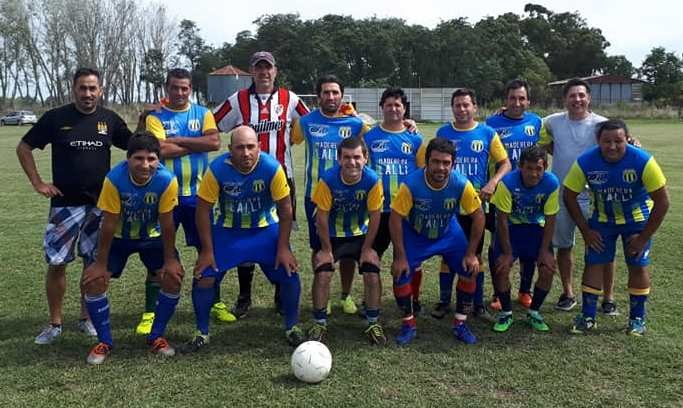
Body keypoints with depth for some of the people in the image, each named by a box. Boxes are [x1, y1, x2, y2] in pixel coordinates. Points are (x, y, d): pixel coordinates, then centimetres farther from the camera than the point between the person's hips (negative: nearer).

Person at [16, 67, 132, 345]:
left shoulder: (110, 119, 3)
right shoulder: (55, 118, -3)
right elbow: (24, 148, 5)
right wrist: (37, 183, -1)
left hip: (101, 203, 2)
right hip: (65, 204, -2)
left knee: (95, 263, 8)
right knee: (56, 263, -2)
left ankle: (87, 319, 23)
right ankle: (55, 324, 13)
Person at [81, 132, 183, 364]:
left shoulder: (167, 180, -29)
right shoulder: (114, 179, -31)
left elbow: (166, 223, -19)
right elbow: (109, 225, -22)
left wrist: (169, 260, -14)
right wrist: (101, 263, -16)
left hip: (152, 237, 1)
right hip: (119, 238, 0)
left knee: (174, 276, -15)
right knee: (93, 280, -14)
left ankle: (157, 336, 5)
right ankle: (104, 341, 5)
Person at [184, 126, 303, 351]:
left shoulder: (272, 167, -23)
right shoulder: (217, 169, -23)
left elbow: (285, 208, -12)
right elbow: (203, 208, -13)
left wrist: (283, 248, -11)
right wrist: (207, 251, -11)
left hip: (266, 229, 0)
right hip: (226, 231, 0)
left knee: (289, 273, -8)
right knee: (203, 277, -9)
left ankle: (292, 328, 16)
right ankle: (202, 333, 14)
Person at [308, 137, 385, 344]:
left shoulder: (373, 180, -22)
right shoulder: (328, 180, -25)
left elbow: (374, 216, -11)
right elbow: (322, 217, -16)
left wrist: (367, 248, -8)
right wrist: (326, 249, -11)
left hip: (361, 235, 1)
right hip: (332, 236, -1)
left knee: (372, 274, -12)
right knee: (322, 274, -15)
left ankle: (373, 324, 8)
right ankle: (319, 324, 3)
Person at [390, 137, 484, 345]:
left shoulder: (461, 184, -26)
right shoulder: (411, 184, -31)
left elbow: (478, 216, -13)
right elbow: (395, 219, -22)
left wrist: (471, 253, -13)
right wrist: (400, 257, -20)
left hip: (449, 234, 2)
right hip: (414, 236, -1)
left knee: (470, 270, -10)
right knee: (400, 274, -13)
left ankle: (460, 324, 10)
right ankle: (409, 324, 10)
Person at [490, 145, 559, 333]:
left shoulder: (552, 183, -23)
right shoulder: (507, 182, -29)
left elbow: (550, 219, -11)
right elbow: (502, 220, -20)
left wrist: (544, 250, -11)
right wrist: (507, 252, -17)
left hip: (536, 227, 2)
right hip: (510, 227, -2)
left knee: (548, 267, -11)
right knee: (501, 267, -17)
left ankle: (534, 312, 11)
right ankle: (506, 313, 6)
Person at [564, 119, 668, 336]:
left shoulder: (643, 161, -26)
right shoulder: (585, 162, -22)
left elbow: (662, 201, -19)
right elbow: (570, 197, -10)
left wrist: (644, 237, -16)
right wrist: (585, 231, -10)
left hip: (637, 220, -1)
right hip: (601, 220, 1)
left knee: (638, 266, 1)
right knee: (594, 264, -3)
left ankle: (637, 318, 19)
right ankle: (587, 317, 8)